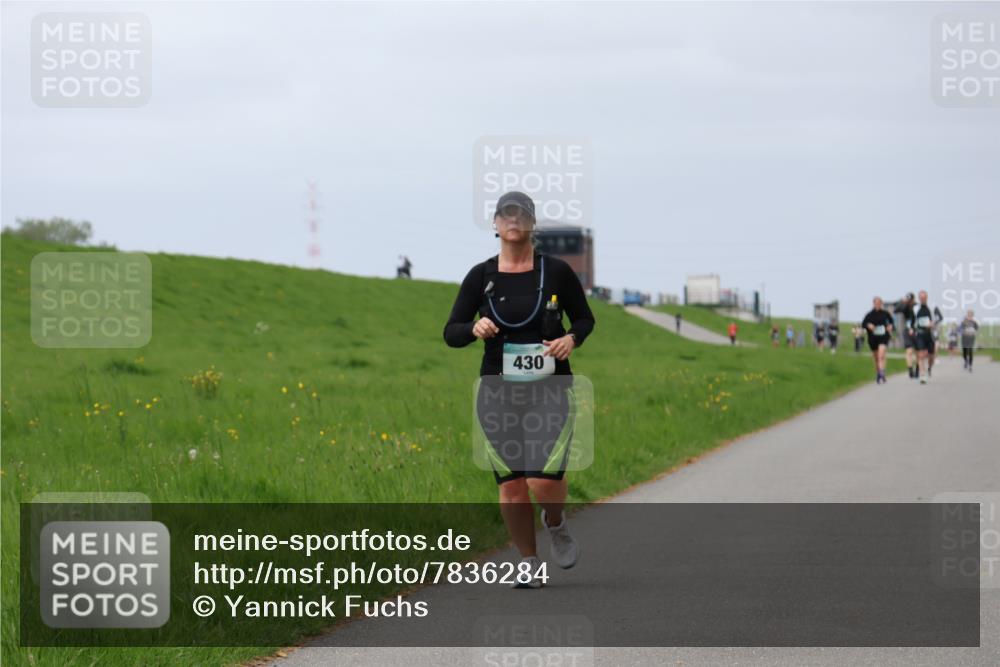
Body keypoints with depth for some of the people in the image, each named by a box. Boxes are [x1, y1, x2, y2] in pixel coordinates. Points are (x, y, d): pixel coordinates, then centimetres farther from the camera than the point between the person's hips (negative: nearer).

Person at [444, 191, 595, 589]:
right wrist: (474, 328, -16)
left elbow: (585, 318, 13)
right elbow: (450, 333, 6)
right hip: (498, 391, 2)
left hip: (549, 391, -2)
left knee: (544, 480, -14)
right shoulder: (480, 277, 4)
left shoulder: (556, 272, 1)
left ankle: (556, 525, 20)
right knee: (511, 485, 0)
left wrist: (572, 339, -8)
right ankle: (528, 564, 15)